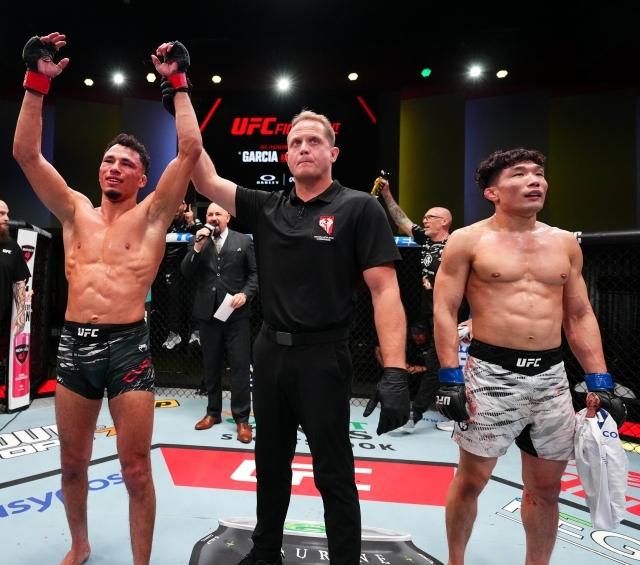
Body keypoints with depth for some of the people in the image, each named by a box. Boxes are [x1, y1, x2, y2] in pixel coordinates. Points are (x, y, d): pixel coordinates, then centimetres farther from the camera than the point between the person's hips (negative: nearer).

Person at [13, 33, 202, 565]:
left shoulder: (152, 215, 1)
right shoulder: (75, 212, 11)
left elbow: (191, 149, -7)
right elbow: (26, 153, 7)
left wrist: (178, 83, -2)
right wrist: (37, 82, 4)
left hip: (127, 345, -4)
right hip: (73, 344, 5)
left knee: (136, 470, 4)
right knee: (73, 464, 20)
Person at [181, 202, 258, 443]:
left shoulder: (244, 241, 2)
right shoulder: (198, 240, 8)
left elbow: (255, 273, 1)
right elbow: (186, 272, -2)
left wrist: (245, 294, -13)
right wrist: (197, 246, -13)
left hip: (236, 313, -3)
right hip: (207, 312, 3)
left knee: (240, 366, -1)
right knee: (211, 366, 14)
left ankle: (242, 418, 8)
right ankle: (213, 412, 29)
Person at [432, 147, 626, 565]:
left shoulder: (565, 243, 10)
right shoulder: (468, 241, -4)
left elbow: (581, 317, 13)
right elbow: (445, 311, -7)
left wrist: (600, 381, 7)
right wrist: (450, 379, -12)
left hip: (551, 375, 5)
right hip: (491, 373, -4)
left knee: (546, 487, 15)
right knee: (471, 478, 7)